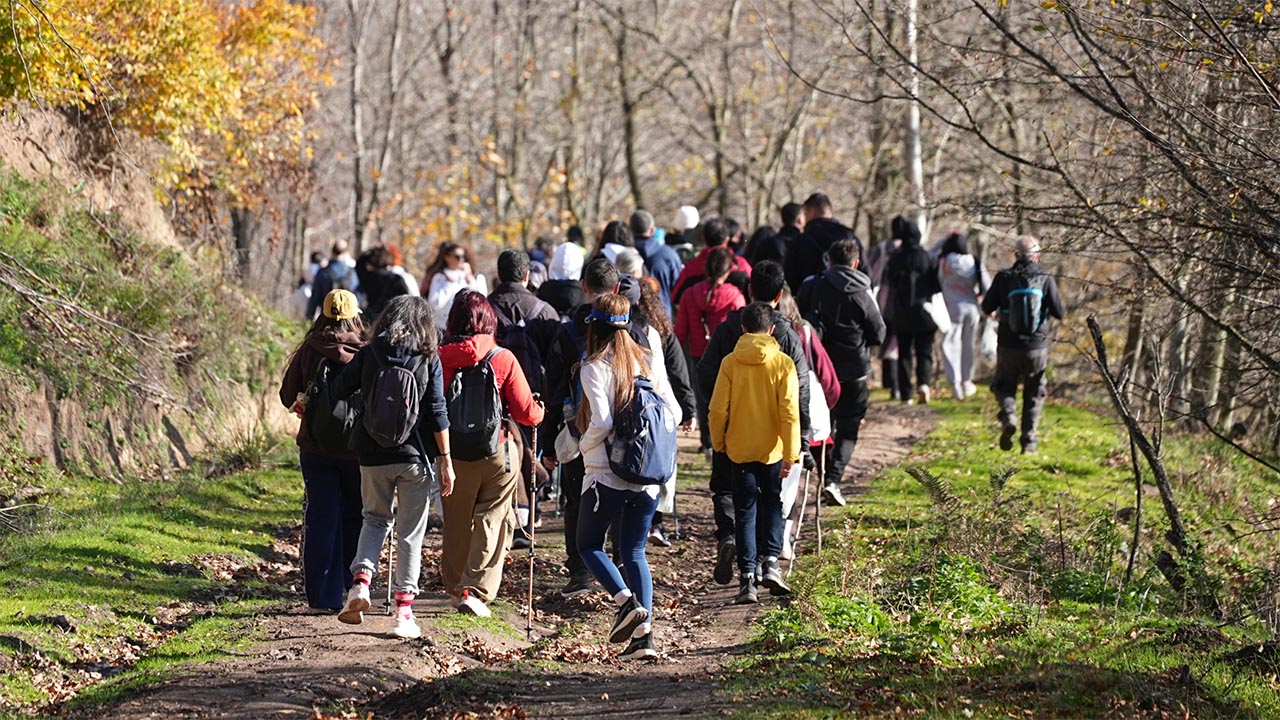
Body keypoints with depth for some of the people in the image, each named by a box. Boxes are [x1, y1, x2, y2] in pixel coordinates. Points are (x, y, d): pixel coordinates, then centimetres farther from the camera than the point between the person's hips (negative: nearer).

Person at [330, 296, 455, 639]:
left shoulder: (370, 353, -1)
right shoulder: (429, 358, -3)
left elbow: (340, 389, 2)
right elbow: (437, 412, -6)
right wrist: (445, 460, -3)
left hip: (373, 454, 1)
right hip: (416, 456, -1)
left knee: (375, 518, 21)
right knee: (410, 532, 6)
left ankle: (360, 579, -2)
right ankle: (404, 610, 5)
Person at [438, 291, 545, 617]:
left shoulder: (439, 359, -8)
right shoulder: (503, 359, -10)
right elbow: (527, 413, -9)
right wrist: (539, 410, 13)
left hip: (453, 454, 2)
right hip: (498, 454, -2)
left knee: (456, 523, 16)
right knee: (491, 520, 5)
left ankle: (455, 587, 27)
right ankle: (476, 590, -7)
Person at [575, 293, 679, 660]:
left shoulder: (595, 367, -11)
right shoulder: (647, 362, 5)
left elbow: (601, 421, -19)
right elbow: (672, 410, 5)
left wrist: (584, 446, -2)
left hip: (606, 474, -5)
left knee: (589, 544, 13)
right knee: (634, 551, 12)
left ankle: (626, 601, -10)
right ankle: (643, 633, 2)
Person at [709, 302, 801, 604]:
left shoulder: (730, 363, -5)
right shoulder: (782, 363, -7)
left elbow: (718, 409, -5)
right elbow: (790, 412, -11)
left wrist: (718, 443, 10)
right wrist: (791, 453, -8)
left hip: (740, 448, 0)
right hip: (772, 448, 0)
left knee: (745, 511, 7)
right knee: (772, 505, 18)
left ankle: (747, 577, 1)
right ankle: (770, 561, 0)